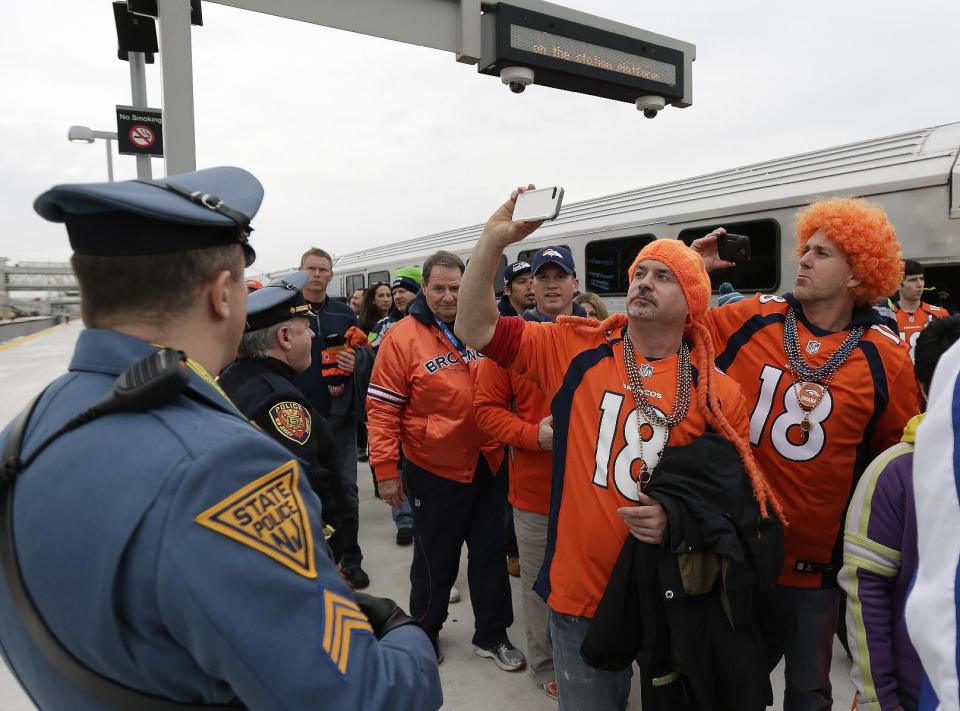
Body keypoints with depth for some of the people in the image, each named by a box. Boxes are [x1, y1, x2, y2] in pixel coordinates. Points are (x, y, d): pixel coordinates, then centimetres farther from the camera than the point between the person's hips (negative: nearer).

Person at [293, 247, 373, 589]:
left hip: (338, 415, 2)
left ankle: (351, 558, 23)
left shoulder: (344, 314, 6)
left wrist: (358, 359, -14)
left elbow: (368, 353, 9)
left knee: (346, 488, 9)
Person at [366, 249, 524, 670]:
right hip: (434, 471, -4)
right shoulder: (402, 338, -12)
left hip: (487, 465, 4)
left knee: (490, 554, 16)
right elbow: (382, 409, -11)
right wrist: (386, 469, -12)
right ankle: (424, 634, 38)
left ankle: (491, 635, 35)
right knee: (436, 561, 14)